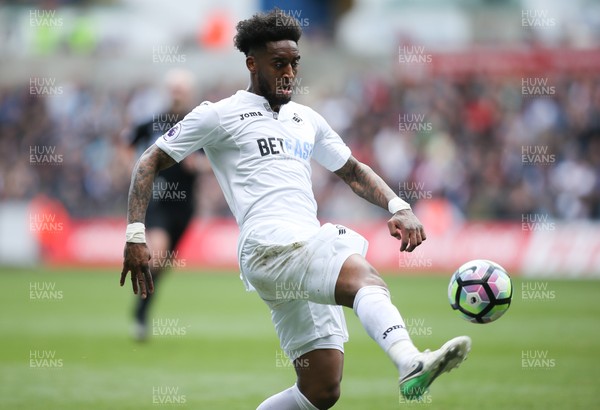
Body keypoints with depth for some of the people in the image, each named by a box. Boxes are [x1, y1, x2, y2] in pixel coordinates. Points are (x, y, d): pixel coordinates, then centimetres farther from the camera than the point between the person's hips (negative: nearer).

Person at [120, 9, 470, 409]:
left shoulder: (306, 119, 27)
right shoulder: (219, 116, 10)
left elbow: (353, 171, 34)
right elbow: (150, 164, 11)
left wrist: (398, 207, 15)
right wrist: (136, 237, -1)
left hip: (312, 248, 8)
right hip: (270, 242, -8)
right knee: (367, 279, -36)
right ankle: (412, 364, -63)